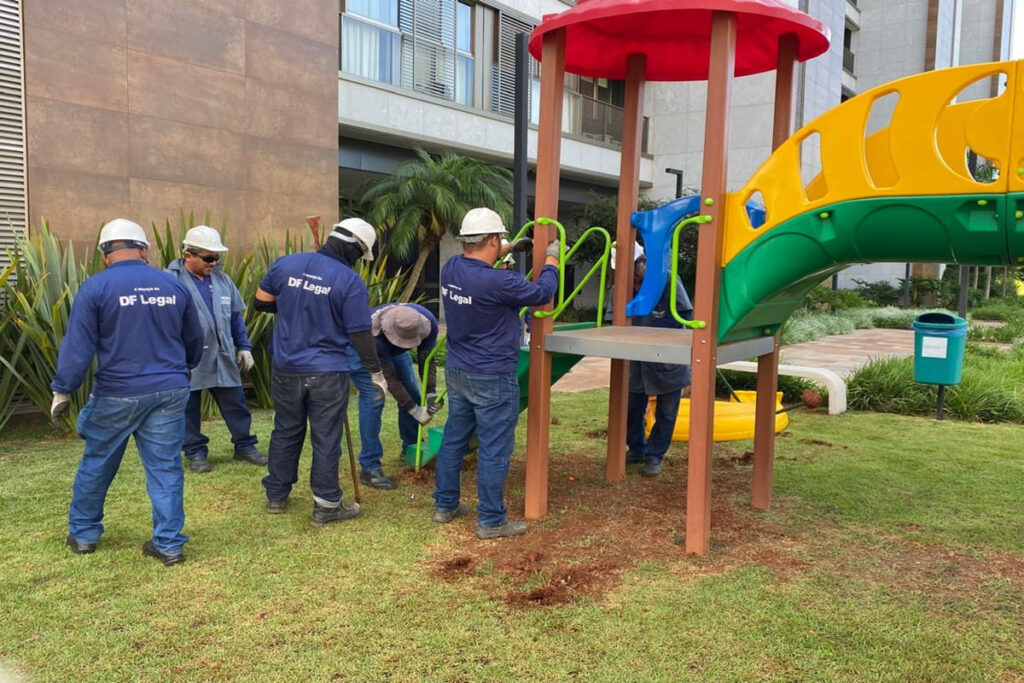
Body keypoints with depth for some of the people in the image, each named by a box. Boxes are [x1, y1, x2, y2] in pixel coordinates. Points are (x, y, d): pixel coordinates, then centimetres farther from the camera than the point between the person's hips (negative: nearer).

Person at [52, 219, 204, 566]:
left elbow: (78, 346, -10)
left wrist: (62, 390, 0)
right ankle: (169, 544, 10)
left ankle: (83, 533, 32)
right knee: (165, 467, 7)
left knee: (97, 464, 17)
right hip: (169, 392, 3)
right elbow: (195, 341, 13)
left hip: (117, 394, -2)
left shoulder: (95, 287, -9)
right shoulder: (174, 285, 3)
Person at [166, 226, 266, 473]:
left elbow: (235, 317, 16)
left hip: (222, 357, 5)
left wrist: (244, 346, 14)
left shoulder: (221, 279, 8)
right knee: (189, 408, 8)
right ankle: (196, 452, 23)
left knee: (235, 403, 11)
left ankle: (244, 446, 24)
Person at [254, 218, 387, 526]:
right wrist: (377, 374, -2)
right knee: (326, 440, 6)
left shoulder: (285, 264, -2)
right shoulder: (351, 282, -14)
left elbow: (261, 302, 9)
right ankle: (326, 505, 15)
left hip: (287, 370, 4)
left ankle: (276, 496, 32)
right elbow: (360, 335, -12)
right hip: (328, 373, -4)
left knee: (286, 432, 19)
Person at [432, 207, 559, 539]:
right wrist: (551, 260, 5)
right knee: (494, 449, 3)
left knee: (454, 438, 18)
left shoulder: (450, 268, -2)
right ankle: (490, 521, 12)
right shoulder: (498, 282, -25)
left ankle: (444, 505, 30)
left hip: (456, 371, 8)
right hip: (492, 379, -8)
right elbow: (542, 293, -10)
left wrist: (504, 255, 25)